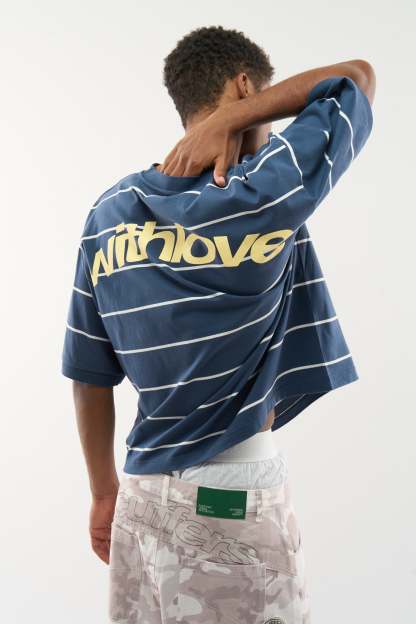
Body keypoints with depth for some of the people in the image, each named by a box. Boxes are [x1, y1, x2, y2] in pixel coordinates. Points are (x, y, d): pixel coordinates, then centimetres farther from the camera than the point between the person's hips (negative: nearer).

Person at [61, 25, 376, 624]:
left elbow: (90, 376, 5)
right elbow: (359, 75, 0)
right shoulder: (267, 192, -14)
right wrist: (231, 118, -9)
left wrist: (104, 490, 16)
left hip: (143, 495, 6)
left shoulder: (109, 214, 0)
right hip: (237, 501, -5)